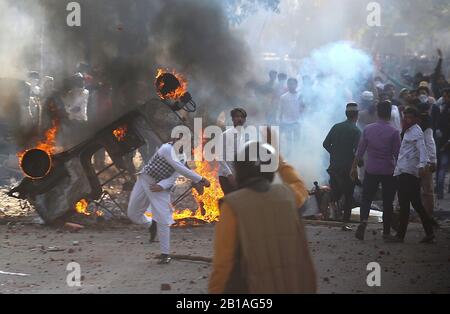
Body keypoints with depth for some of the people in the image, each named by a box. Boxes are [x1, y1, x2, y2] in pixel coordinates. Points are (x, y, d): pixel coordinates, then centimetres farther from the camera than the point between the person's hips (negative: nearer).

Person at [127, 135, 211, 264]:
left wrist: (161, 186, -30)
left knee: (163, 219, -10)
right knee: (133, 214, 5)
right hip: (145, 181, -3)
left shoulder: (182, 158, -1)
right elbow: (180, 169, -30)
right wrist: (200, 180, -32)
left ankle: (165, 254, -4)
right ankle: (151, 224, 36)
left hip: (161, 189, 3)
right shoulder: (167, 149, -20)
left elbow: (172, 178, -10)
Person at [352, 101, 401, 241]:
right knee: (388, 202, 8)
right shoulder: (394, 132, -9)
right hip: (388, 171, -2)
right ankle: (386, 231, 11)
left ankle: (364, 220, -17)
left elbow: (360, 151, 3)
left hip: (371, 170, 2)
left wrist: (354, 167, 12)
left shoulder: (368, 129, -1)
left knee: (366, 198, 9)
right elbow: (397, 154, -6)